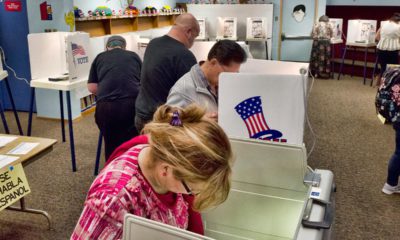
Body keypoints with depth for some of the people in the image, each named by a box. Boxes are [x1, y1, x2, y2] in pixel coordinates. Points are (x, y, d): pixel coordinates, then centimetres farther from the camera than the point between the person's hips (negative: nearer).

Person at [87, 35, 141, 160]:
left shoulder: (100, 57, 19)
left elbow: (92, 87, 15)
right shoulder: (134, 56, 20)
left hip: (106, 107, 0)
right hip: (133, 104, 0)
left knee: (111, 145, 14)